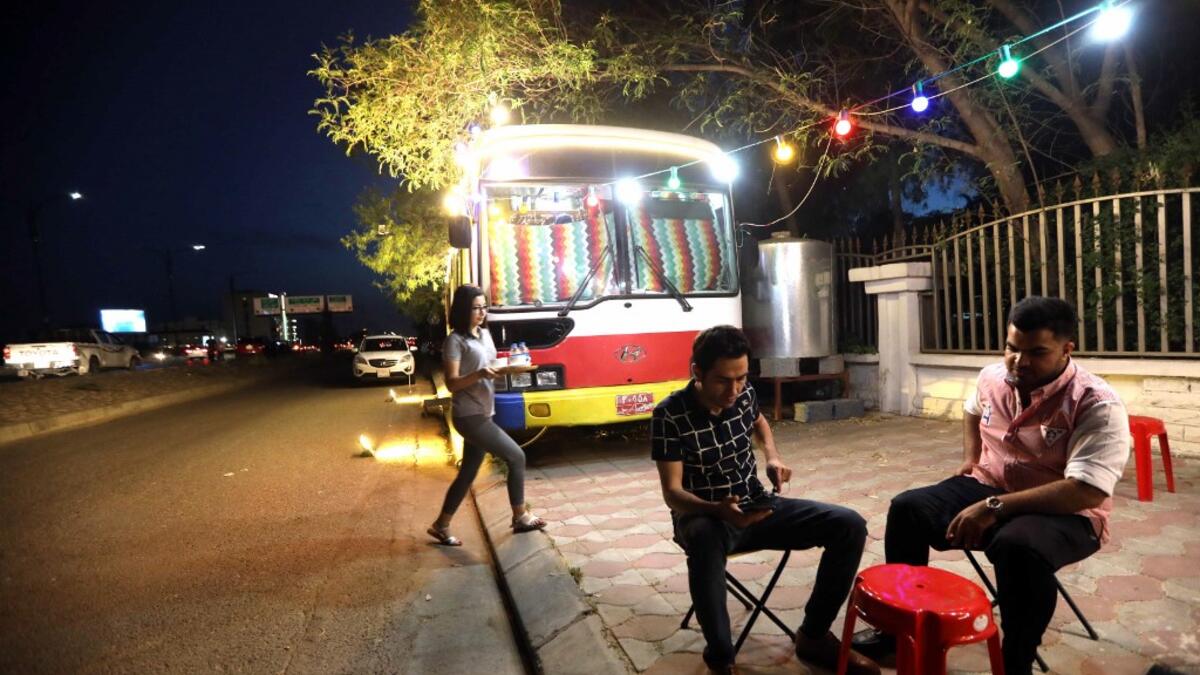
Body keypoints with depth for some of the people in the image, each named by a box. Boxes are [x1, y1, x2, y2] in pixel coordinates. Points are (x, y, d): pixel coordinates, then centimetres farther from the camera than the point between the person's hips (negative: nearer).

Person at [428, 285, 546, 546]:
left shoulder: (485, 334, 13)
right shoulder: (455, 340, -12)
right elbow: (452, 383, -16)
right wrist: (480, 374, -31)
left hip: (482, 414, 8)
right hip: (469, 416, -8)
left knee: (468, 473, 12)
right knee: (516, 457, -6)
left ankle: (441, 526, 24)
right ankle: (520, 517, 9)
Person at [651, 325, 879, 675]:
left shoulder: (745, 394, -4)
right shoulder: (670, 415, -20)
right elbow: (672, 493, -20)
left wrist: (773, 457, 2)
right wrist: (719, 510, -39)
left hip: (757, 506, 6)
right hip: (704, 515, -5)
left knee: (850, 525, -8)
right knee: (704, 539, -43)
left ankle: (813, 635, 6)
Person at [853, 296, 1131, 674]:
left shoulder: (1098, 405, -20)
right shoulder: (992, 377, 0)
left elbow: (1086, 491, -29)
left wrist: (994, 508, -32)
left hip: (1064, 512, -6)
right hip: (986, 487, 6)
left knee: (1018, 547, -38)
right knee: (907, 509, -13)